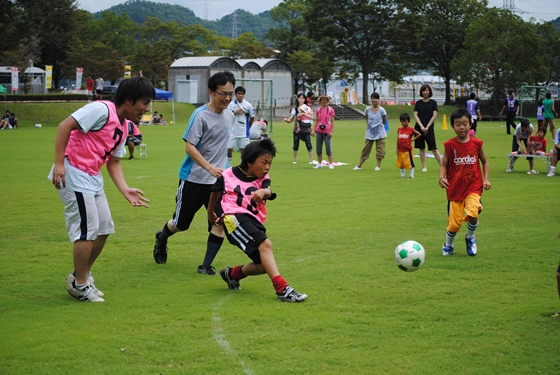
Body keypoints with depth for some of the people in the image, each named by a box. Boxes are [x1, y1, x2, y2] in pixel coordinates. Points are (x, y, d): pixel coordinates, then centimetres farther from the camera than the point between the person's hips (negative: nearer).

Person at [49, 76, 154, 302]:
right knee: (88, 229, -8)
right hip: (73, 173, -10)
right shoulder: (102, 110, -15)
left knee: (104, 228, 12)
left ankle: (82, 275, 28)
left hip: (92, 178, 10)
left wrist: (125, 190, 0)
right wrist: (59, 163, -24)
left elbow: (114, 163, 15)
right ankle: (79, 284, 6)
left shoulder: (124, 127, 13)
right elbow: (65, 126, -20)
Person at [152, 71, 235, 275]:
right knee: (181, 223, 10)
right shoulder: (201, 115, -16)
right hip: (193, 179, -5)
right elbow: (189, 147, -20)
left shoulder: (229, 116, 6)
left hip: (218, 181, 5)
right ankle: (162, 238, 43)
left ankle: (206, 265, 0)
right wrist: (210, 168, -30)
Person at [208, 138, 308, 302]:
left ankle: (233, 273, 25)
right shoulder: (229, 175, 5)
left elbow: (269, 192, -11)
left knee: (265, 265, -1)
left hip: (254, 222, 6)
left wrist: (264, 191, -36)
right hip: (234, 217, -6)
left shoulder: (263, 179, 12)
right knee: (265, 244, -28)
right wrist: (210, 213, 36)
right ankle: (282, 288, -37)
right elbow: (215, 191, 24)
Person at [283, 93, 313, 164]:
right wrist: (286, 119, -14)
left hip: (306, 130, -2)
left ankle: (311, 160, 1)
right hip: (297, 130, 2)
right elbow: (290, 120, 8)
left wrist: (303, 114, -16)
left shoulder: (308, 108, 4)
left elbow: (311, 117, -7)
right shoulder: (295, 109, 8)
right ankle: (295, 160, 14)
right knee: (295, 146, 4)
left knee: (309, 145, -4)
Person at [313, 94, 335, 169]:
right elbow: (316, 121, 13)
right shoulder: (318, 110, 9)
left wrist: (331, 131, -10)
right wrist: (313, 130, 6)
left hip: (327, 132, -4)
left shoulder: (330, 110, 0)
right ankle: (319, 163, 15)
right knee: (318, 148, 6)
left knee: (328, 148, -5)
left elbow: (332, 121, -2)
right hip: (319, 131, 4)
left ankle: (331, 164, 0)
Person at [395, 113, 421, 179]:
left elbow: (419, 134, 2)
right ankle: (402, 175, 24)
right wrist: (397, 149, 9)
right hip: (401, 150, 5)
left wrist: (413, 139, -6)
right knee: (400, 163, 12)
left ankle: (411, 175, 4)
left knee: (410, 163, -2)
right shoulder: (399, 129, 6)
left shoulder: (411, 129, -6)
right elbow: (398, 139, 11)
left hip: (408, 150, -5)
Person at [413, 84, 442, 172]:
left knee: (434, 149, -8)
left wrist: (427, 127, -11)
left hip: (429, 129, -3)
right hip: (419, 128, 3)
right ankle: (424, 167, 11)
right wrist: (421, 126, -11)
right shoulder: (418, 103, 8)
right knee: (421, 148, 4)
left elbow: (434, 116, -3)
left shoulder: (433, 102, 2)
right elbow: (415, 115, 2)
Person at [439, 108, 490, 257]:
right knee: (454, 223, 2)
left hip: (474, 187, 0)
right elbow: (444, 165, 0)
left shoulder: (476, 143, 1)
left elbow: (484, 162, 12)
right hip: (455, 189, 0)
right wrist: (442, 178, -19)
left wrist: (486, 179, 1)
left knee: (472, 214, -24)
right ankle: (448, 245, 33)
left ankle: (470, 238, 8)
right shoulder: (450, 145, -3)